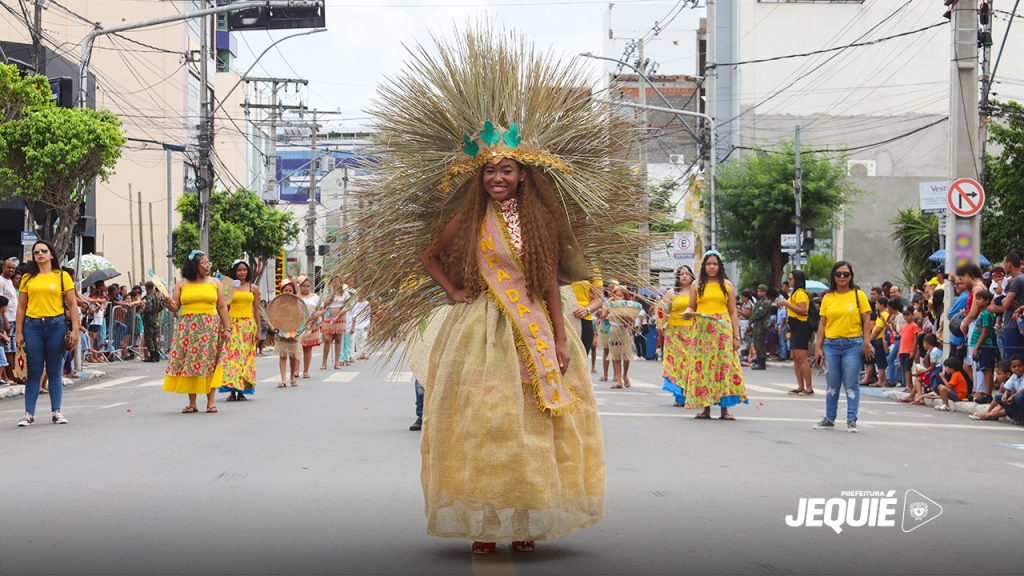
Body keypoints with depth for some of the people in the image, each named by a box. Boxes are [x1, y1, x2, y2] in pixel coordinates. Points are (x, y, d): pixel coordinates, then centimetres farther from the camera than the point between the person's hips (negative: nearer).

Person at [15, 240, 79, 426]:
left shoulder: (62, 276, 5)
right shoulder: (27, 278, 9)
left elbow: (72, 305, 3)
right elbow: (21, 307, 9)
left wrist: (75, 330, -4)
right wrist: (18, 332, 1)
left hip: (56, 325, -1)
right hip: (33, 325, 1)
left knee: (55, 372, 5)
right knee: (34, 371, 2)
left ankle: (56, 412, 11)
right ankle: (29, 413, 5)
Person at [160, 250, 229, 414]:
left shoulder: (215, 283, 8)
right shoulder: (181, 285, 7)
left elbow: (222, 307, 6)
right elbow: (175, 308, 7)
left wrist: (227, 328, -1)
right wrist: (169, 302, -15)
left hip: (210, 327, 0)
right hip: (187, 328, 0)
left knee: (210, 362, -5)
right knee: (189, 362, -1)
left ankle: (211, 402, 1)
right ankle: (192, 403, 6)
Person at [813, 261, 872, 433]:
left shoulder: (858, 295, 1)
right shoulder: (827, 298, 7)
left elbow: (866, 320, -1)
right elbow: (822, 323, 7)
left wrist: (866, 343, -10)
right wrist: (818, 348, 3)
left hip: (853, 344, -3)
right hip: (831, 344, 3)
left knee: (851, 384, -1)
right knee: (831, 384, 10)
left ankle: (851, 420, 5)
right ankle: (829, 419, 20)